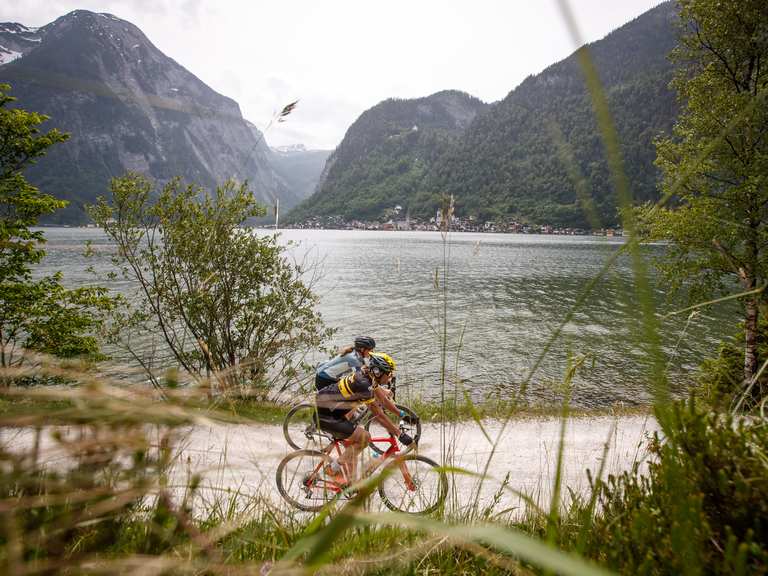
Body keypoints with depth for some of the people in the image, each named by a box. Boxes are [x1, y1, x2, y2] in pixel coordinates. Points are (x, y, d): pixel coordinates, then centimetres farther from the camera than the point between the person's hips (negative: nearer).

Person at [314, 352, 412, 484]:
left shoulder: (368, 376, 0)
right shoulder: (364, 384, -27)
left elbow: (383, 399, 12)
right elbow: (379, 415, -24)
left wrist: (402, 414, 12)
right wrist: (400, 435, -20)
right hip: (325, 416, -10)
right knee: (363, 437, -11)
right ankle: (335, 468, 3)